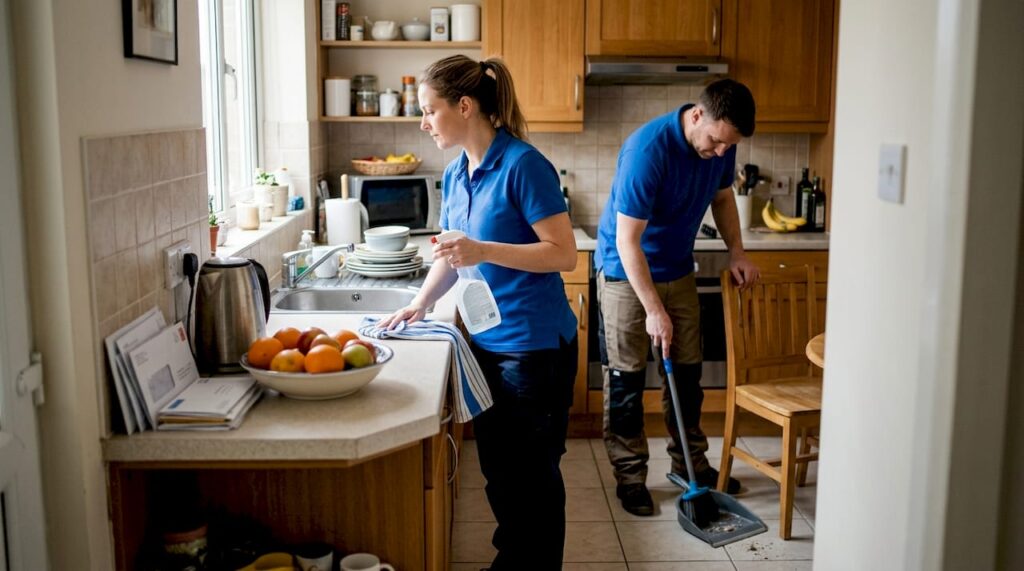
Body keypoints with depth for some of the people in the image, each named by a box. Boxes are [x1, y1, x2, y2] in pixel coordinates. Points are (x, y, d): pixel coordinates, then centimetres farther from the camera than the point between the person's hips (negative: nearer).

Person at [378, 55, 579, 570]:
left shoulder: (523, 165, -16)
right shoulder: (455, 174, 8)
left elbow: (563, 254, -18)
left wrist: (484, 251, -26)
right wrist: (419, 305, 5)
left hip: (534, 345, -8)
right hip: (485, 342, 8)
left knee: (532, 474, 6)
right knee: (496, 466, 18)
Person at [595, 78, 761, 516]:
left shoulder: (721, 144, -9)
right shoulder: (647, 150, -30)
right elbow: (627, 241, -28)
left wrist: (736, 251, -1)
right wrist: (654, 310, -27)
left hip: (678, 270, 6)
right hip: (625, 272, -6)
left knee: (687, 372, 12)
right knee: (626, 378, 0)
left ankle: (689, 462, 27)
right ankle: (629, 475, 12)